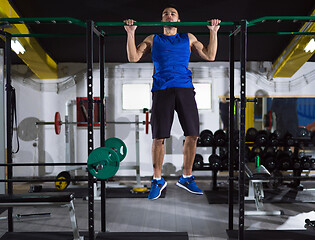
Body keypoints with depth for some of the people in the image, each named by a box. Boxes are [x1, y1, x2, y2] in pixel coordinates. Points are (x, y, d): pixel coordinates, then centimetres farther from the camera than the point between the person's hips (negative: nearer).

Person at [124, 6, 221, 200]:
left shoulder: (188, 38, 21)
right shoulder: (153, 40, 19)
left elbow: (210, 56, 16)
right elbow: (133, 58, 9)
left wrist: (214, 32, 11)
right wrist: (131, 33, 4)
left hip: (185, 88, 2)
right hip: (162, 89, -1)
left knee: (193, 135, -2)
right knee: (159, 137, -4)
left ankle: (186, 177, 16)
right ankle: (158, 180, 13)